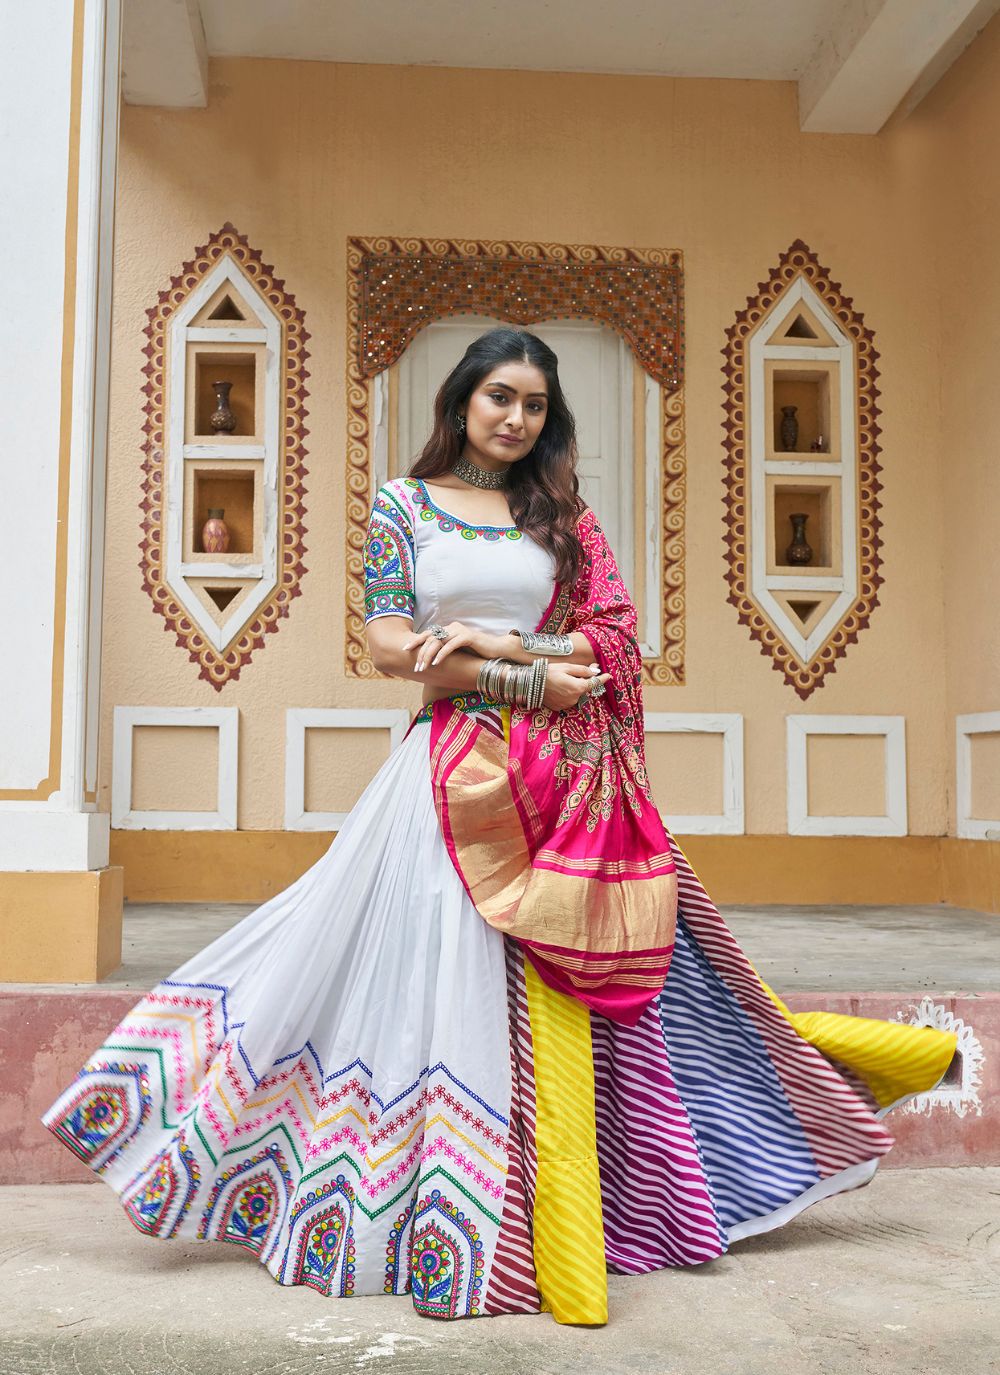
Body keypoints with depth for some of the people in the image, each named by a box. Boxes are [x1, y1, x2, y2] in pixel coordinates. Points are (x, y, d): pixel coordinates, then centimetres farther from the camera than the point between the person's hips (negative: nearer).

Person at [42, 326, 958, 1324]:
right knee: (460, 978, -4)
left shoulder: (562, 512, 13)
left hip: (565, 776, 2)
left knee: (556, 999, 4)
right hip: (458, 772, -2)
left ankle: (565, 1235, 17)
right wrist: (534, 679, -9)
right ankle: (466, 1226, 8)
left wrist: (500, 645, -12)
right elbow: (389, 645, -2)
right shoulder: (403, 503, 8)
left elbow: (610, 636, 3)